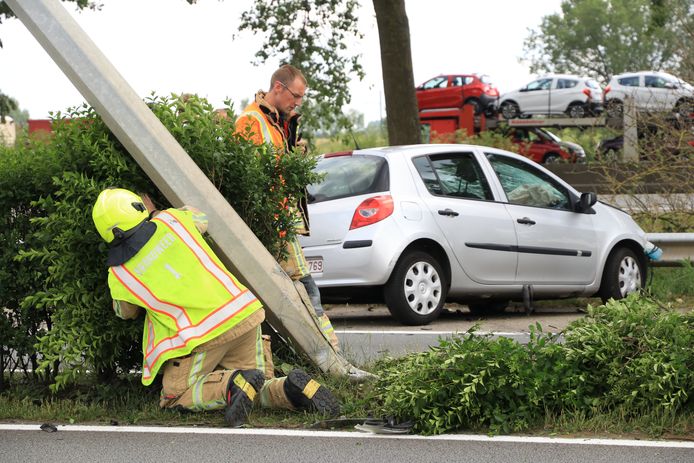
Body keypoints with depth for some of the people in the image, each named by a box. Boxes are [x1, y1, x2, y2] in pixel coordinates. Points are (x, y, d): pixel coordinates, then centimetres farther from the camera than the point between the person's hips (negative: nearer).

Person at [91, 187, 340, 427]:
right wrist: (155, 213, 41)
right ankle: (292, 388, -9)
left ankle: (234, 384, -14)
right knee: (255, 392, 22)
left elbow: (125, 312, 24)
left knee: (173, 397, 11)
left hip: (204, 335, -5)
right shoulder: (170, 220, 3)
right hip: (245, 312, 5)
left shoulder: (119, 276, -1)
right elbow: (201, 218, 30)